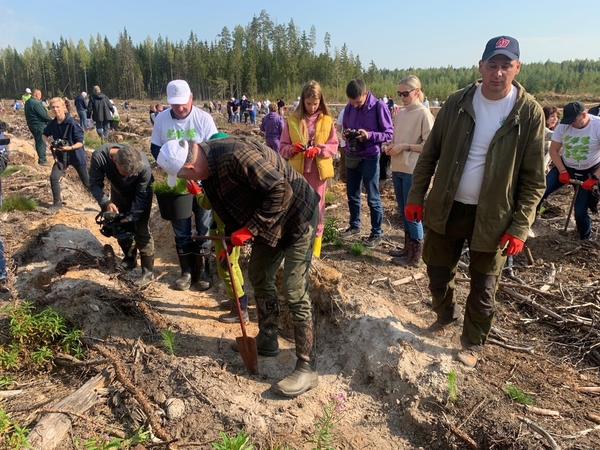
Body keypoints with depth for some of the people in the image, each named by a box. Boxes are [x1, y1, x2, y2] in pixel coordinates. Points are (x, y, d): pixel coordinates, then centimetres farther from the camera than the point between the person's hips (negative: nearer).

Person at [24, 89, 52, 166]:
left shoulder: (28, 102, 11)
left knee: (38, 142, 18)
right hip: (39, 125, -10)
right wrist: (51, 119, -4)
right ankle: (42, 160, 0)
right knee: (42, 142, -3)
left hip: (32, 124, 10)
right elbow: (44, 115, -20)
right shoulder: (36, 103, -21)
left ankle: (40, 158, 26)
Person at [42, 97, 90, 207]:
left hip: (76, 156, -4)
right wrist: (47, 142, -7)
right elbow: (44, 134, 15)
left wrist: (70, 147, -36)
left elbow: (80, 143, -19)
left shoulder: (72, 123, -21)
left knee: (87, 182, 7)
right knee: (54, 177, -14)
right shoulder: (52, 124, -5)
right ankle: (57, 203, 1)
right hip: (61, 155, 4)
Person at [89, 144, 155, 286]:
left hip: (140, 195, -3)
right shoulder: (99, 156, -35)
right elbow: (95, 184, -23)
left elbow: (141, 197, -27)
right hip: (119, 193, 4)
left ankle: (148, 272, -1)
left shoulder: (143, 165, -40)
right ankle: (130, 259, 35)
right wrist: (105, 203, -40)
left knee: (140, 231, -9)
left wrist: (131, 218, -33)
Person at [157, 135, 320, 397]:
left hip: (296, 216, -10)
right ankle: (267, 340, 33)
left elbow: (281, 191, -32)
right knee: (258, 277, 16)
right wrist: (231, 238, 10)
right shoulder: (208, 167, 0)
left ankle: (307, 368, 2)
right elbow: (229, 205, 14)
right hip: (267, 222, 10)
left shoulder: (236, 155, -31)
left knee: (294, 291, -10)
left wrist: (250, 229, -25)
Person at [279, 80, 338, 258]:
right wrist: (292, 149, -20)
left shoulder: (327, 120, 1)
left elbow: (333, 145, -1)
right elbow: (282, 148, 1)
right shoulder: (292, 119, 0)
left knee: (316, 208, 10)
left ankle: (315, 245, 24)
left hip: (318, 171, 0)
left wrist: (318, 150, -18)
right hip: (297, 171, 0)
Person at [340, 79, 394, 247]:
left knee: (373, 198, 3)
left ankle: (376, 234, 14)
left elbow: (389, 133, -10)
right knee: (352, 195, 16)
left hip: (370, 158, -5)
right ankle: (354, 225, 33)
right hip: (351, 157, 5)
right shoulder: (349, 107, 2)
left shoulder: (379, 106, -12)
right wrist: (345, 135, -9)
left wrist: (369, 135, -24)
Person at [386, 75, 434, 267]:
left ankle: (415, 256, 10)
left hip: (413, 171, -7)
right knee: (403, 210, 15)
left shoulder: (424, 113, -10)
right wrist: (392, 146, -1)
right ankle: (408, 247, 29)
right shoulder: (400, 113, 11)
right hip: (397, 168, 8)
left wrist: (405, 147, -17)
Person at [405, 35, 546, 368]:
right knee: (438, 273, 16)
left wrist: (520, 226, -12)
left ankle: (472, 344, 34)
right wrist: (416, 197, -2)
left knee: (483, 289, 11)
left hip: (493, 216, -2)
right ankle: (445, 314, 47)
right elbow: (430, 154, 3)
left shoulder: (529, 112, -9)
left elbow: (534, 178, -7)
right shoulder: (457, 102, -2)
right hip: (446, 208, 2)